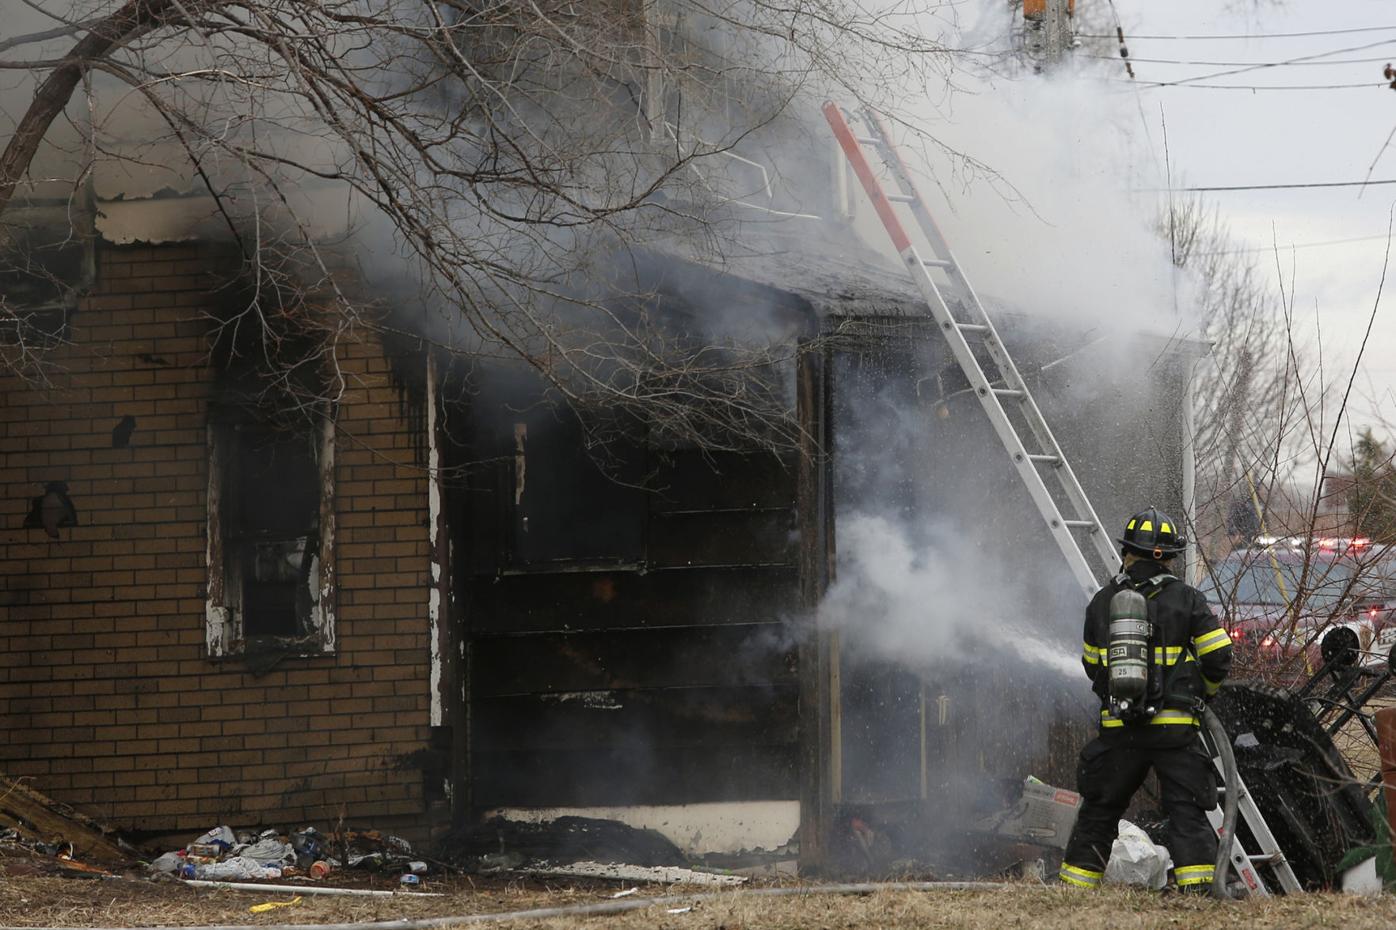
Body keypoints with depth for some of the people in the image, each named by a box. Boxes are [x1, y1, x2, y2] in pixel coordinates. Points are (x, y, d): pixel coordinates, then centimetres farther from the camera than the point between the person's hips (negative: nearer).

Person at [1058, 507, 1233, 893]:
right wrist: (1201, 690, 16)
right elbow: (1219, 656, -4)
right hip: (1175, 726, -2)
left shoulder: (1102, 602, 8)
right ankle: (1196, 887, -13)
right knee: (1187, 812, 0)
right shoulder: (1186, 600, -2)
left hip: (1118, 730, 2)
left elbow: (1093, 665, 17)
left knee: (1098, 811, 13)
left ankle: (1074, 888, 16)